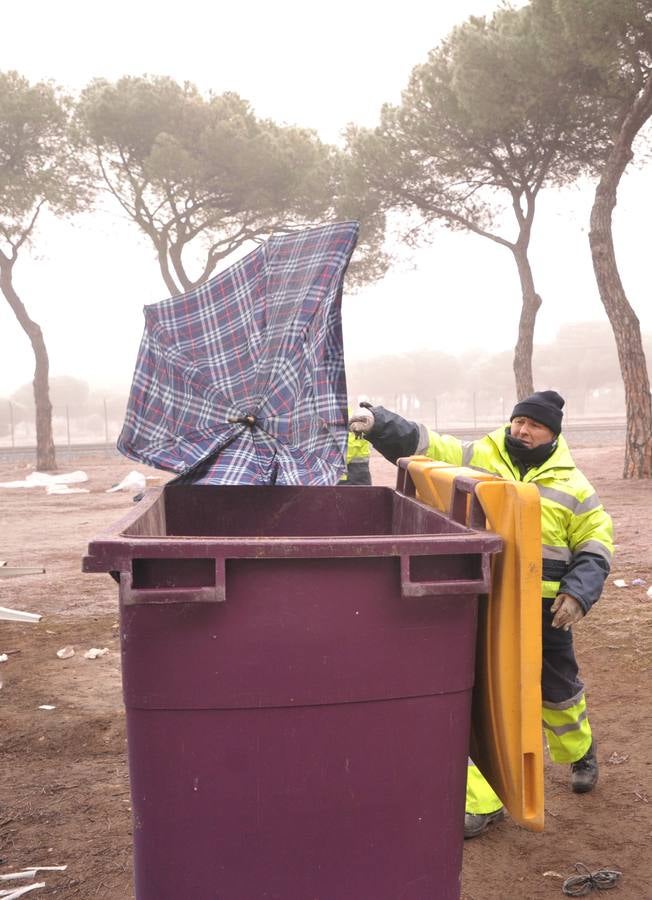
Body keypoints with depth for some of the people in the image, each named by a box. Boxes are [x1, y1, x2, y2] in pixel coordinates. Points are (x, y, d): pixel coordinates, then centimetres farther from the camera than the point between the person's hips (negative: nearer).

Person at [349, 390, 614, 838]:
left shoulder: (572, 485, 1)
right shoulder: (476, 458, 0)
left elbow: (596, 546, 5)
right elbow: (419, 445, -7)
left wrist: (578, 593, -10)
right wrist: (378, 422, -24)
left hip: (544, 610, 1)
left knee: (559, 691, 20)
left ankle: (580, 752, 53)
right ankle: (480, 799, 9)